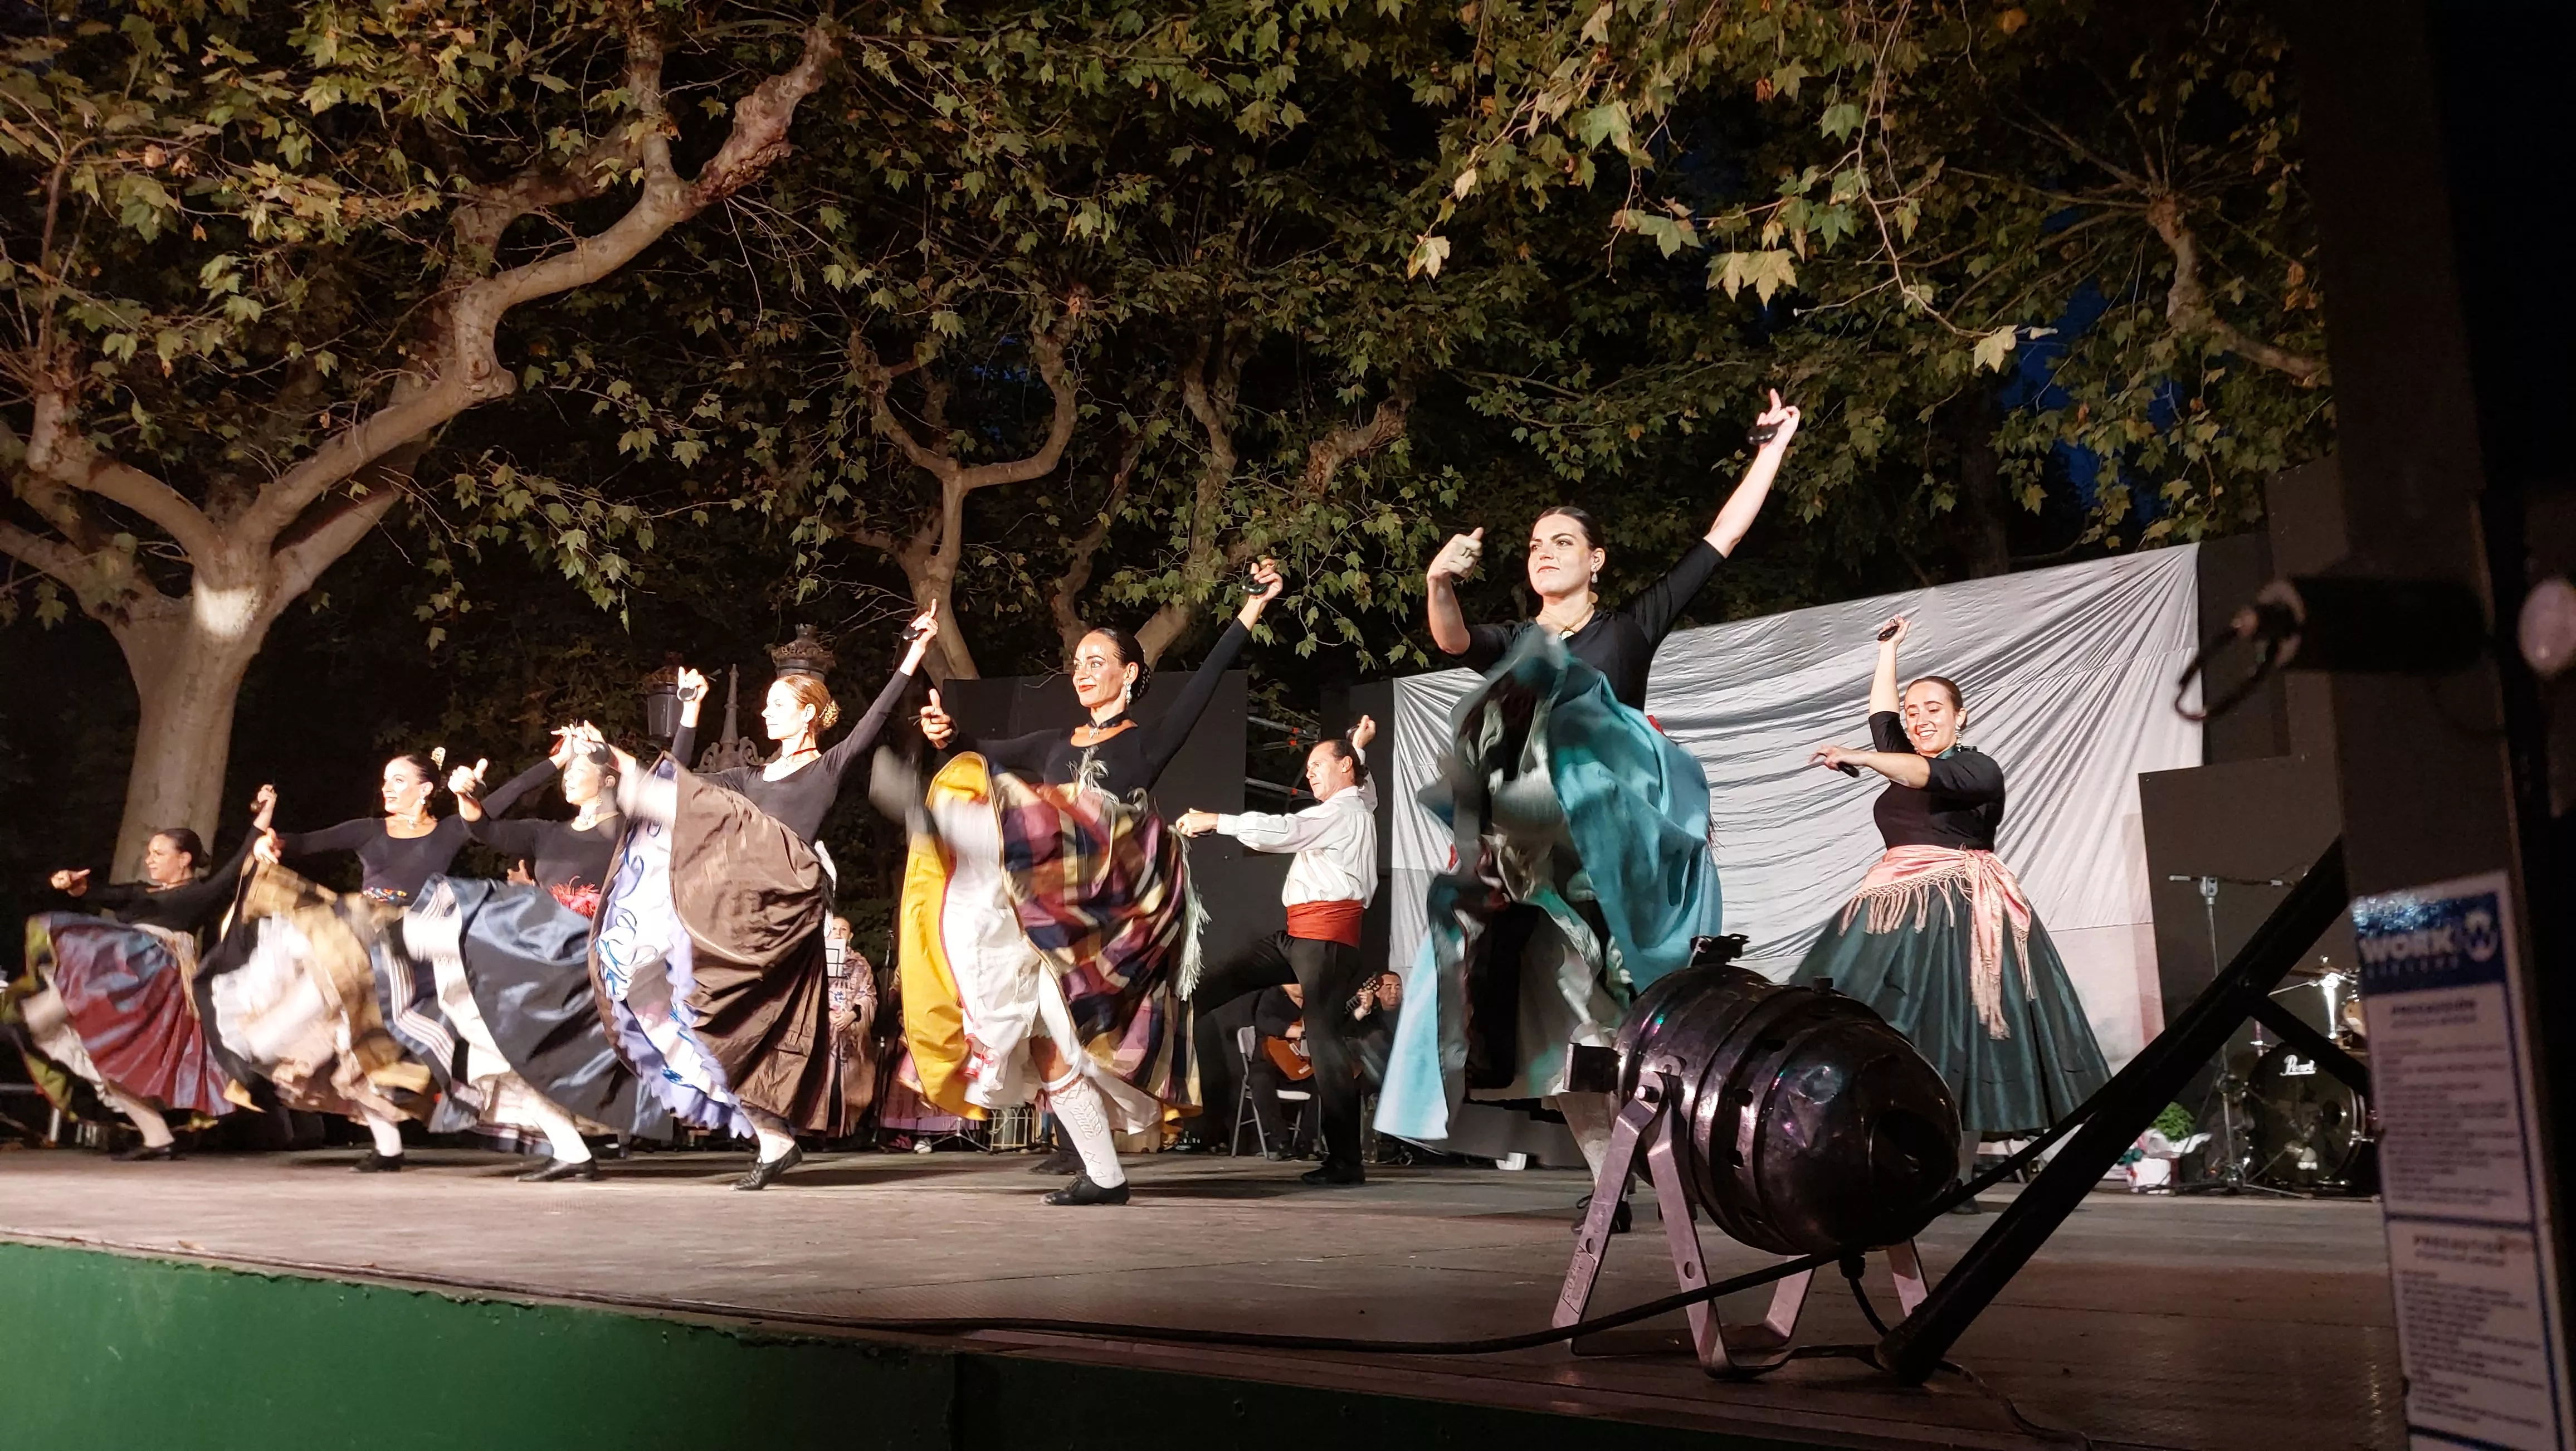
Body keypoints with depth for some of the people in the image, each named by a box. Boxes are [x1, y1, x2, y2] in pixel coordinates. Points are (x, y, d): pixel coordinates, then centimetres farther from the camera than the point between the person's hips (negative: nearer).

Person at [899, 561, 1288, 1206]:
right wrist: (949, 738, -17)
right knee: (1050, 1046, 0)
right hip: (1053, 913, 4)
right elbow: (989, 757, 5)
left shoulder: (1148, 743, 5)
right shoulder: (1055, 745, 19)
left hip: (1112, 904, -4)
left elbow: (1206, 680, -6)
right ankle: (1103, 1175, 6)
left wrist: (1252, 608, -16)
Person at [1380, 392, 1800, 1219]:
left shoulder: (1631, 628, 11)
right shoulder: (1514, 647, 18)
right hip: (1529, 848, 4)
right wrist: (1439, 585, -22)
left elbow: (1720, 541, 8)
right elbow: (1453, 640, -3)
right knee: (1561, 1018, -2)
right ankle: (1620, 1173, 5)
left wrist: (1770, 454, 6)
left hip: (1614, 838, -3)